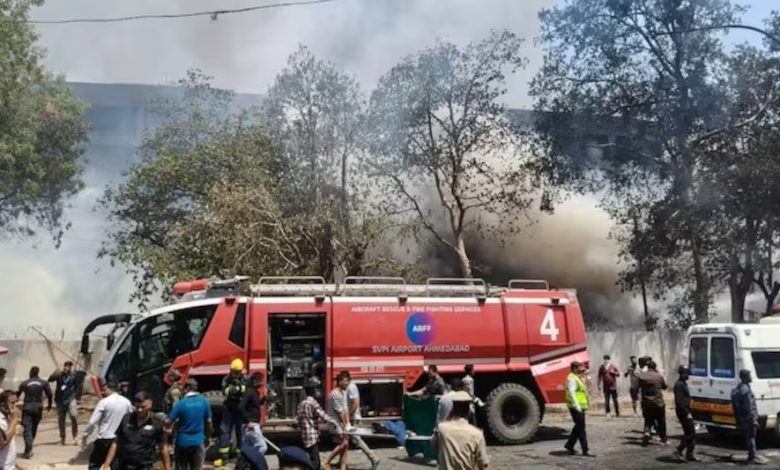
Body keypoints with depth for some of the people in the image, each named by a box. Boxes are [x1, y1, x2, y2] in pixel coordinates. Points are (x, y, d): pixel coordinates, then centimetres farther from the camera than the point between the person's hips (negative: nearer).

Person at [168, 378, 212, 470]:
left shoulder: (181, 403, -12)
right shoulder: (204, 402, -4)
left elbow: (168, 422, -11)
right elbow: (208, 421, 4)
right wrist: (208, 434, 19)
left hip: (183, 442, -2)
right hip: (198, 442, 2)